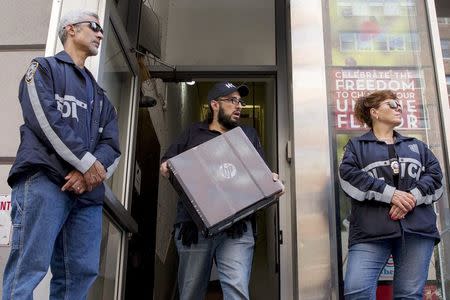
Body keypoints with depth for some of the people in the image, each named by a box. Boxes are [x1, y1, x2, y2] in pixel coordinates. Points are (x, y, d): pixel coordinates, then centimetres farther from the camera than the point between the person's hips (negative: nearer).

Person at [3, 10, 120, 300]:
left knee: (82, 273, -1)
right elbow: (44, 118, -6)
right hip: (43, 181, -6)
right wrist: (88, 162, -10)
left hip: (88, 191, 6)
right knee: (29, 269, -15)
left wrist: (90, 172, -8)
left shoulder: (100, 96, 29)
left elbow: (112, 146, 14)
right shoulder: (44, 67, 13)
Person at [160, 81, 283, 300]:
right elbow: (167, 162, 19)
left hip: (235, 226, 0)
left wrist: (272, 180, -4)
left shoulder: (248, 134, 21)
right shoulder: (193, 133, 18)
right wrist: (165, 167, -5)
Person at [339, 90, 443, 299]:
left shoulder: (416, 146, 27)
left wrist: (413, 196, -9)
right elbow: (348, 176, -3)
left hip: (417, 229, 3)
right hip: (371, 231, -3)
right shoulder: (357, 146, 16)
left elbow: (435, 176, 12)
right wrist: (390, 194, -14)